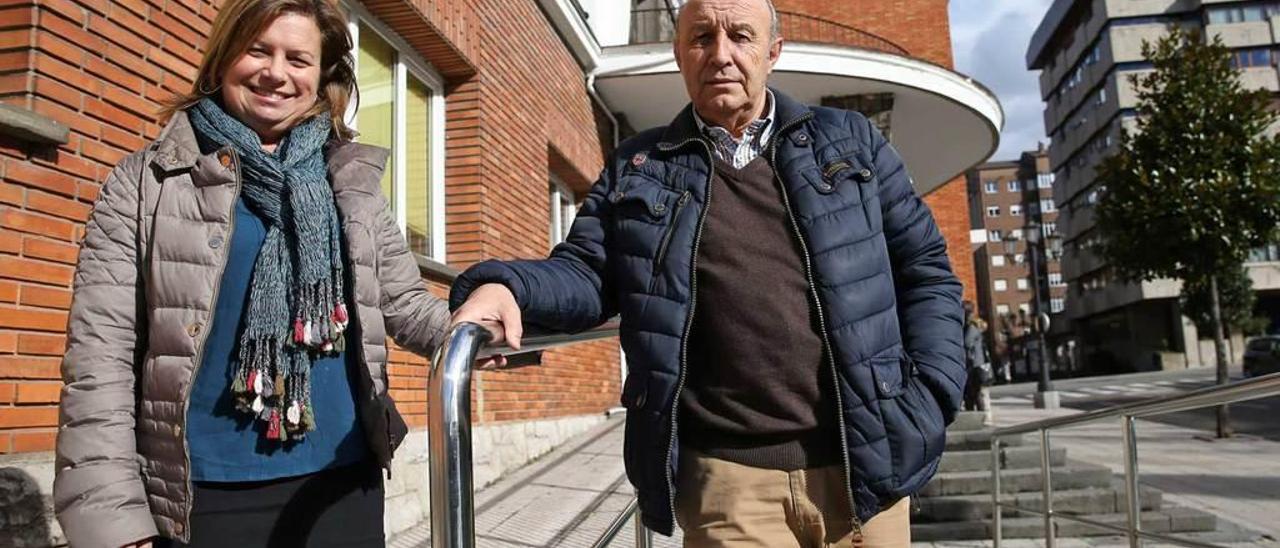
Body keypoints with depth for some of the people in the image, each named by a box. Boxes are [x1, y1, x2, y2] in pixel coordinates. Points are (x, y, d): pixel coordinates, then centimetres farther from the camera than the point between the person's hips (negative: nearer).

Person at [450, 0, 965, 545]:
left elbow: (925, 270, 9)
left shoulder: (850, 142, 10)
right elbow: (587, 273, 2)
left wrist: (928, 395, -2)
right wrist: (505, 285, -20)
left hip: (864, 464, 2)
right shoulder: (638, 167, 9)